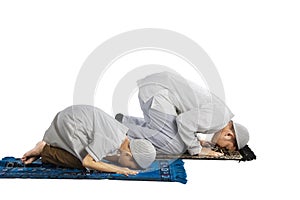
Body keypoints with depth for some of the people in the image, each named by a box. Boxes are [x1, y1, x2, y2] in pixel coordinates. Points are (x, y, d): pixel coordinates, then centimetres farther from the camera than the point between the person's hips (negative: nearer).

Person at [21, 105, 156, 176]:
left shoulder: (125, 139, -3)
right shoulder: (111, 141, -30)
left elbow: (103, 152, 8)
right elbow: (87, 162, -29)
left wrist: (119, 161, -8)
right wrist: (117, 169, -27)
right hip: (70, 122, -9)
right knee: (80, 163, -12)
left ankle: (47, 147, 16)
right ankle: (44, 150, -2)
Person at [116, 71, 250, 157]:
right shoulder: (218, 117, -13)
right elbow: (184, 121, -21)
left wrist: (196, 141, 14)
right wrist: (197, 149, -9)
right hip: (156, 91, -10)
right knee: (176, 147, -12)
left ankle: (123, 121, 17)